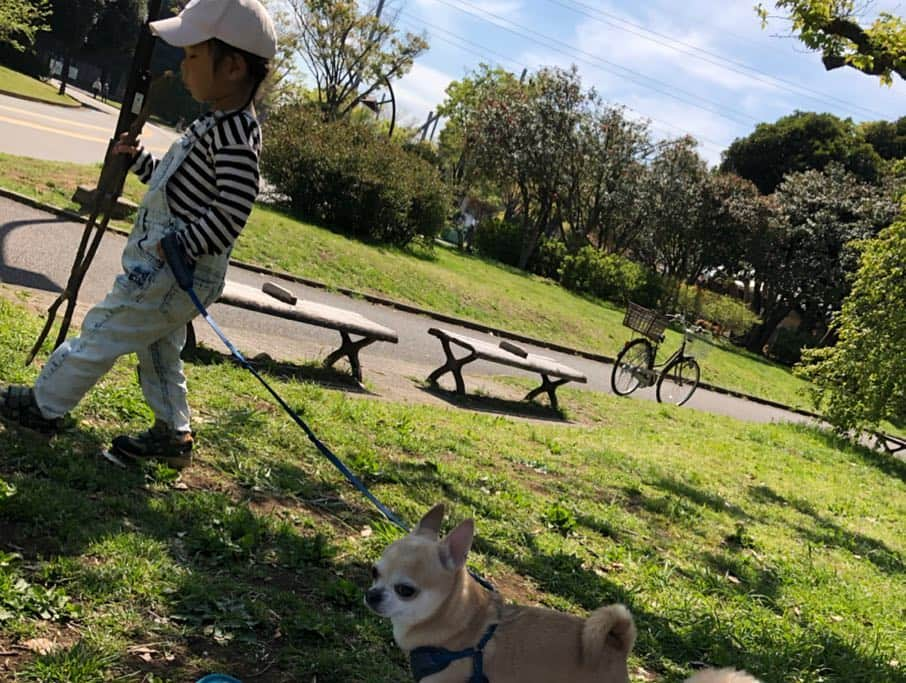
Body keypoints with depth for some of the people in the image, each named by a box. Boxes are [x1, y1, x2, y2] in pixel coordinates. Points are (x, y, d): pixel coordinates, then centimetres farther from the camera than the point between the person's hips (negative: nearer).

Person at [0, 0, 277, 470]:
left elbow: (232, 210, -29)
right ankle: (172, 435, 30)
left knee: (101, 334, 5)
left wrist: (179, 246, -24)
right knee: (159, 351, 20)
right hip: (170, 271, 10)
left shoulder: (234, 132, -23)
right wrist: (139, 159, 14)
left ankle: (44, 405, 22)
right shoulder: (219, 124, 10)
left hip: (168, 273, -10)